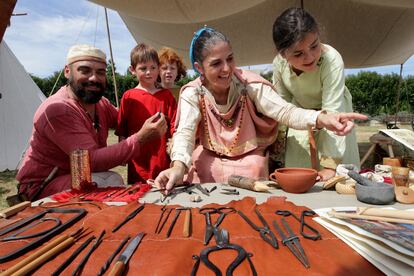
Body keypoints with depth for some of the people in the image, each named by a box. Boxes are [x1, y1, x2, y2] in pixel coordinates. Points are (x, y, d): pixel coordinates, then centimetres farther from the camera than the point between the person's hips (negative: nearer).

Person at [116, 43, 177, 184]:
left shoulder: (166, 95, 6)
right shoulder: (128, 97, 3)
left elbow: (174, 124, 4)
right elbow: (122, 129, 6)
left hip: (163, 158, 1)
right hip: (138, 160, 0)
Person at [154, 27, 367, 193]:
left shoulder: (250, 84, -15)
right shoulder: (192, 93, -12)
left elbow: (283, 111, -24)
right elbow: (185, 132, -25)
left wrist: (322, 119, -45)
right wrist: (178, 167, -46)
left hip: (248, 159, 0)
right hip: (209, 158, 0)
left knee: (253, 170, -26)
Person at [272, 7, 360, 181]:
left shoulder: (332, 60, -35)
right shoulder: (279, 63, -23)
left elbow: (332, 113, -37)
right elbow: (282, 101, -7)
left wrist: (330, 164, -38)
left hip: (330, 110, -2)